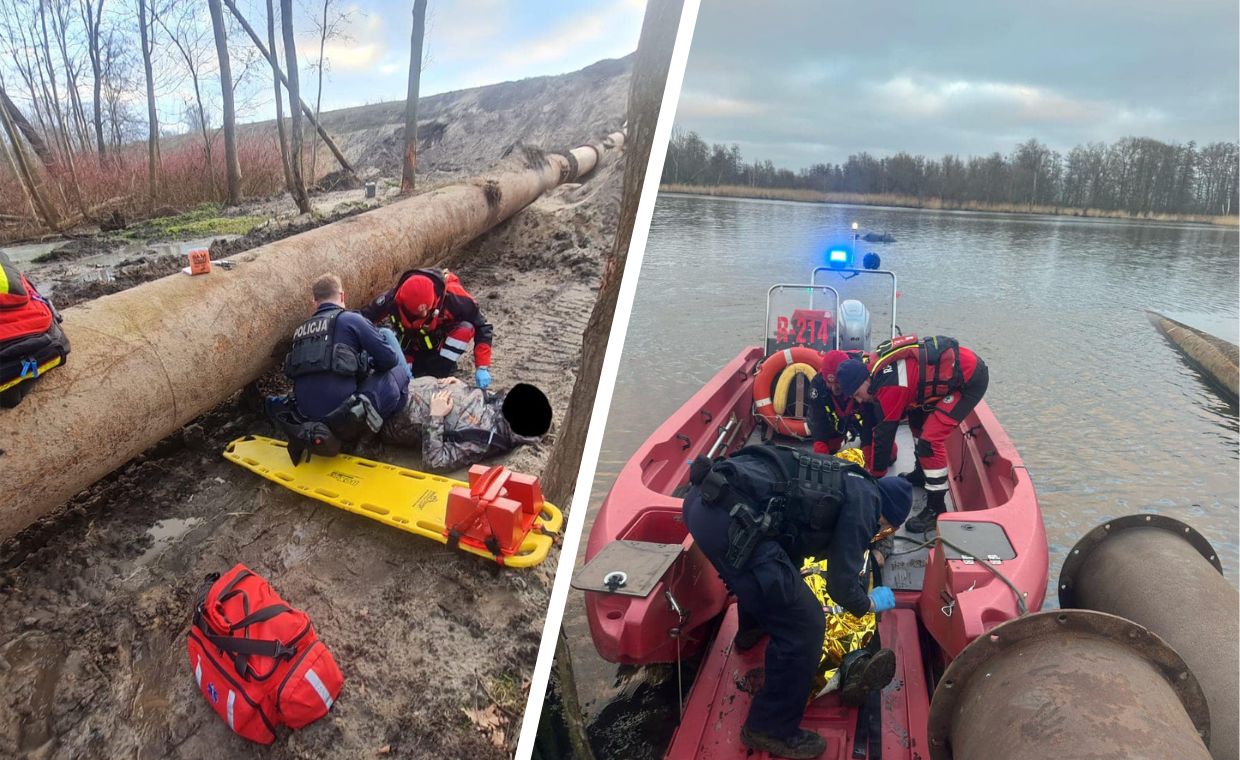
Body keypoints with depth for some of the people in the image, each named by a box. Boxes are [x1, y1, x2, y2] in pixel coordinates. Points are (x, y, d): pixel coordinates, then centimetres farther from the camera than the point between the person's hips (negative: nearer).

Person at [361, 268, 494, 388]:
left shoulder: (451, 295, -38)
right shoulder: (393, 300, -33)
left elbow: (481, 326, -31)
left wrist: (482, 367, -37)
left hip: (443, 342, -1)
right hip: (413, 347, 1)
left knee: (465, 329, -32)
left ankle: (437, 376, -22)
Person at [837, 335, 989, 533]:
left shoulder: (890, 387, -24)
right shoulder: (880, 368, 2)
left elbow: (884, 434, -16)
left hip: (970, 378, -10)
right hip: (954, 367, 10)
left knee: (931, 437, -15)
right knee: (918, 419, 22)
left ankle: (936, 509, -6)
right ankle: (922, 472, 40)